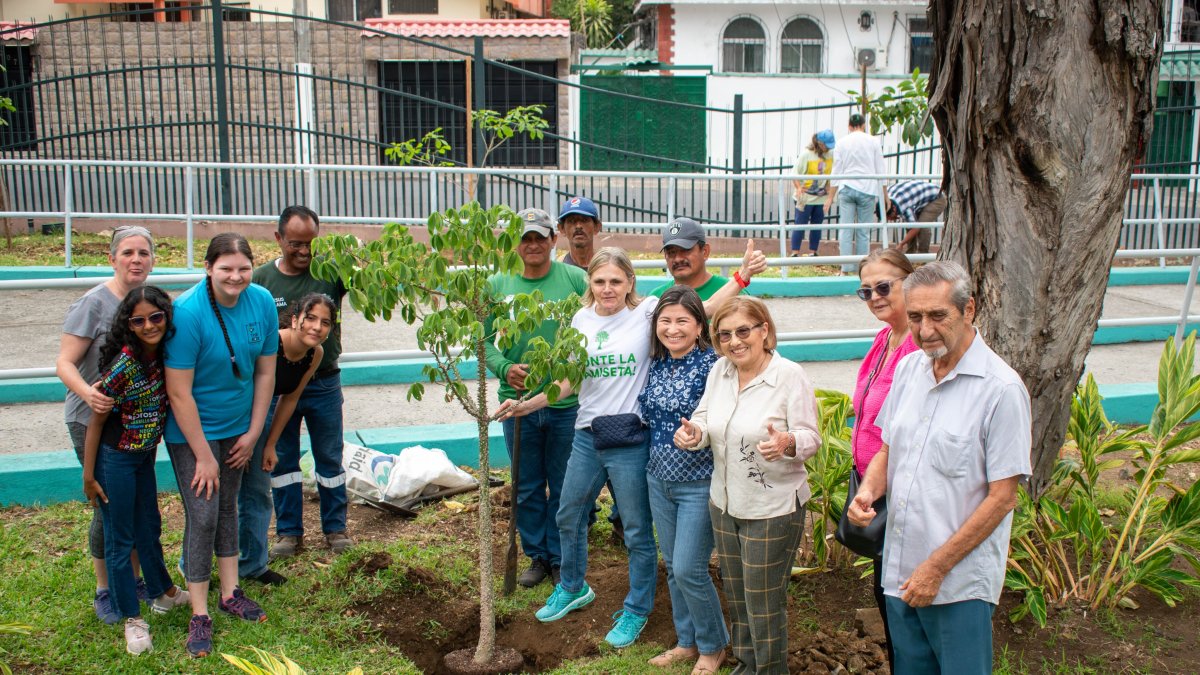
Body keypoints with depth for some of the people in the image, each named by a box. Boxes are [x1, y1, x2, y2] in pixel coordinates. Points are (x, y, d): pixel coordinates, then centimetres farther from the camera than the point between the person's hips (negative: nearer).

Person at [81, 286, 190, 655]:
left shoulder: (164, 354, -7)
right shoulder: (124, 364, -24)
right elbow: (96, 421, -16)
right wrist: (88, 475, -12)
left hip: (145, 456, 7)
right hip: (115, 458, -6)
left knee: (150, 528, 23)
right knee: (120, 539, 7)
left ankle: (164, 594, 42)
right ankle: (133, 620, 19)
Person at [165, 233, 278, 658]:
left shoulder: (262, 303, -9)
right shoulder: (188, 312, -25)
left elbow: (265, 371, 0)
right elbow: (179, 392, -22)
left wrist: (253, 433, 0)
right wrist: (203, 456, -18)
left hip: (238, 427, 5)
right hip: (191, 431, -5)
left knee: (228, 507, 16)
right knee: (202, 515, -5)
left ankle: (230, 593, 30)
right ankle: (199, 615, 7)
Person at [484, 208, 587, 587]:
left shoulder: (574, 279, -5)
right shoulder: (498, 285, -1)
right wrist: (504, 368, -15)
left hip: (566, 402, -1)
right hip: (518, 401, 2)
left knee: (563, 488, 12)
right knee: (527, 488, 15)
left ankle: (560, 559, 29)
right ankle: (537, 556, 32)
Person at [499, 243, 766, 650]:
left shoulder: (646, 312, -9)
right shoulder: (582, 319, 4)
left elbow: (701, 310, -19)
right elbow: (570, 380, 10)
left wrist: (741, 276, -31)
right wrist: (526, 406, 4)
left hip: (631, 440, -5)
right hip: (587, 436, 5)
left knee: (637, 532, 6)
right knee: (569, 517, 20)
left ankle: (636, 611, 27)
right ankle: (573, 589, 45)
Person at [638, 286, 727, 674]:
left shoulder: (711, 364, -16)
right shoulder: (657, 364, 4)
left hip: (698, 483, -7)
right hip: (659, 480, 7)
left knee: (689, 570, -4)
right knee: (673, 566, 15)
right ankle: (687, 641, 32)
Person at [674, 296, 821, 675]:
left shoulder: (790, 376, -16)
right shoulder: (720, 370, 0)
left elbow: (811, 439, -16)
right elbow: (706, 419, 7)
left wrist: (787, 443, -38)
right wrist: (694, 433, -16)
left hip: (772, 509, -6)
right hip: (724, 502, 6)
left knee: (764, 602, 6)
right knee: (735, 595, 21)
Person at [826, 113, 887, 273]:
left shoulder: (842, 142, 5)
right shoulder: (873, 142, 4)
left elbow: (836, 171, 5)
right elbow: (880, 171, 5)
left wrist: (831, 196, 10)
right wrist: (885, 195, 11)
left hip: (846, 189, 0)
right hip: (867, 189, 0)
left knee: (845, 230, 0)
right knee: (864, 232, 4)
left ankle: (845, 269, -4)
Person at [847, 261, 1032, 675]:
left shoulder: (1000, 389, -16)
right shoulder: (908, 368, 4)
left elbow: (1002, 498, -15)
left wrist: (937, 568, -15)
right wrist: (868, 490, -6)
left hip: (960, 582, -6)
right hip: (899, 573, 6)